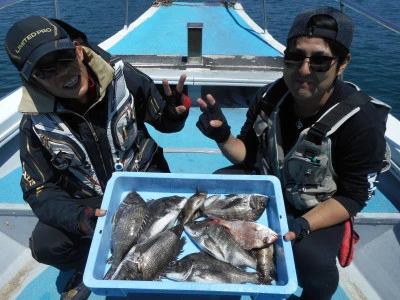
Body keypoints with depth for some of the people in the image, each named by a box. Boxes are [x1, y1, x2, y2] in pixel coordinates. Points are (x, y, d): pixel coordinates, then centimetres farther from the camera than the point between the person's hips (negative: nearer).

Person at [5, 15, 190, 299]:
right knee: (45, 245, -22)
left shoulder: (123, 78, -18)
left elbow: (164, 122, -3)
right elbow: (38, 190, -10)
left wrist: (174, 113, -29)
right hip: (87, 200, 1)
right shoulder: (36, 122, -15)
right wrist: (79, 218, -30)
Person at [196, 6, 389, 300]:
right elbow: (248, 155, -3)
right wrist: (223, 137, -24)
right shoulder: (269, 98, -14)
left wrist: (303, 224, -33)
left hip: (319, 209, -4)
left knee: (313, 263, -28)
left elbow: (353, 197, -18)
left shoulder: (362, 122, -26)